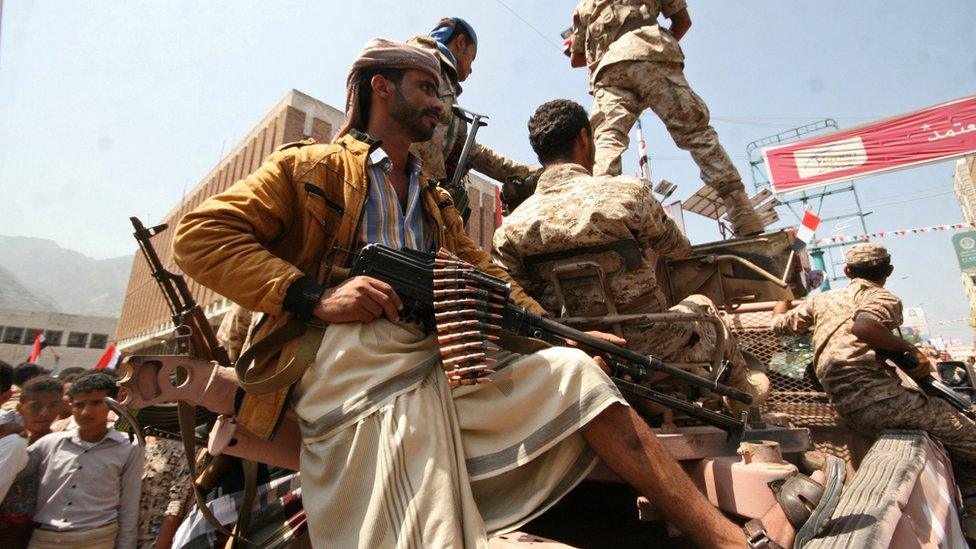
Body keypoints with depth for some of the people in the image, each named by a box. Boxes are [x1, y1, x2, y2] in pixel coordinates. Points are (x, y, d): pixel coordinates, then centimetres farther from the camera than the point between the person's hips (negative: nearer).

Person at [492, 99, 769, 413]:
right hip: (654, 353, -3)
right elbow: (679, 249, 3)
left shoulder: (510, 228, -9)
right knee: (701, 306, 30)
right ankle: (741, 393, 52)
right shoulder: (626, 192, -15)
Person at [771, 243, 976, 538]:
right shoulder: (884, 298, 4)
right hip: (874, 394, -7)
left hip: (847, 407, 7)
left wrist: (782, 300, 48)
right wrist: (910, 348, -8)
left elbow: (780, 325, 29)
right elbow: (862, 326, -20)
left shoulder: (823, 299, 21)